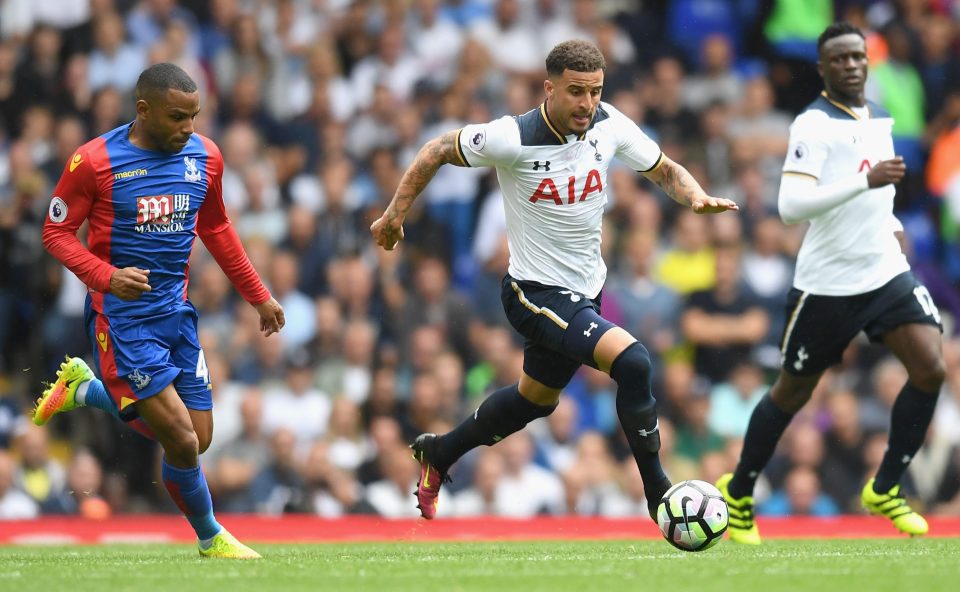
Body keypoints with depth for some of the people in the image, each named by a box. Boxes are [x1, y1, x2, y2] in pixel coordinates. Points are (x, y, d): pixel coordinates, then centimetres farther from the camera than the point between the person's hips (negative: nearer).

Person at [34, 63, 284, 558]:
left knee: (195, 439, 8)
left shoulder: (204, 157, 3)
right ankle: (210, 537, 16)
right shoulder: (95, 161, -14)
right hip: (122, 317, -6)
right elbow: (56, 233, -7)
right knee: (182, 442, -11)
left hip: (176, 311, 6)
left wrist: (259, 296, 19)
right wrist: (108, 277, -24)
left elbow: (215, 230, 18)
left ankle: (84, 389, 28)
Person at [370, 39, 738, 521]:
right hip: (535, 295, -7)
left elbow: (665, 171, 5)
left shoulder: (610, 126, -9)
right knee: (632, 362, -26)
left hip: (584, 291, 7)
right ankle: (658, 495, -13)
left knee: (536, 399, 26)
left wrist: (695, 197, -16)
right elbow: (439, 150, -8)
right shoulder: (513, 139, -23)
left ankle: (437, 454, 49)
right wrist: (395, 214, -3)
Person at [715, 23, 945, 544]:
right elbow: (791, 206, -27)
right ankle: (738, 492, 28)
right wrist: (866, 181, -34)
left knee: (930, 368, -12)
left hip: (886, 271, 6)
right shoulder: (814, 125, -15)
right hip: (827, 282, -6)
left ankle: (884, 489, 4)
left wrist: (891, 223, 12)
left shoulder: (877, 117, 10)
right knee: (793, 392, 6)